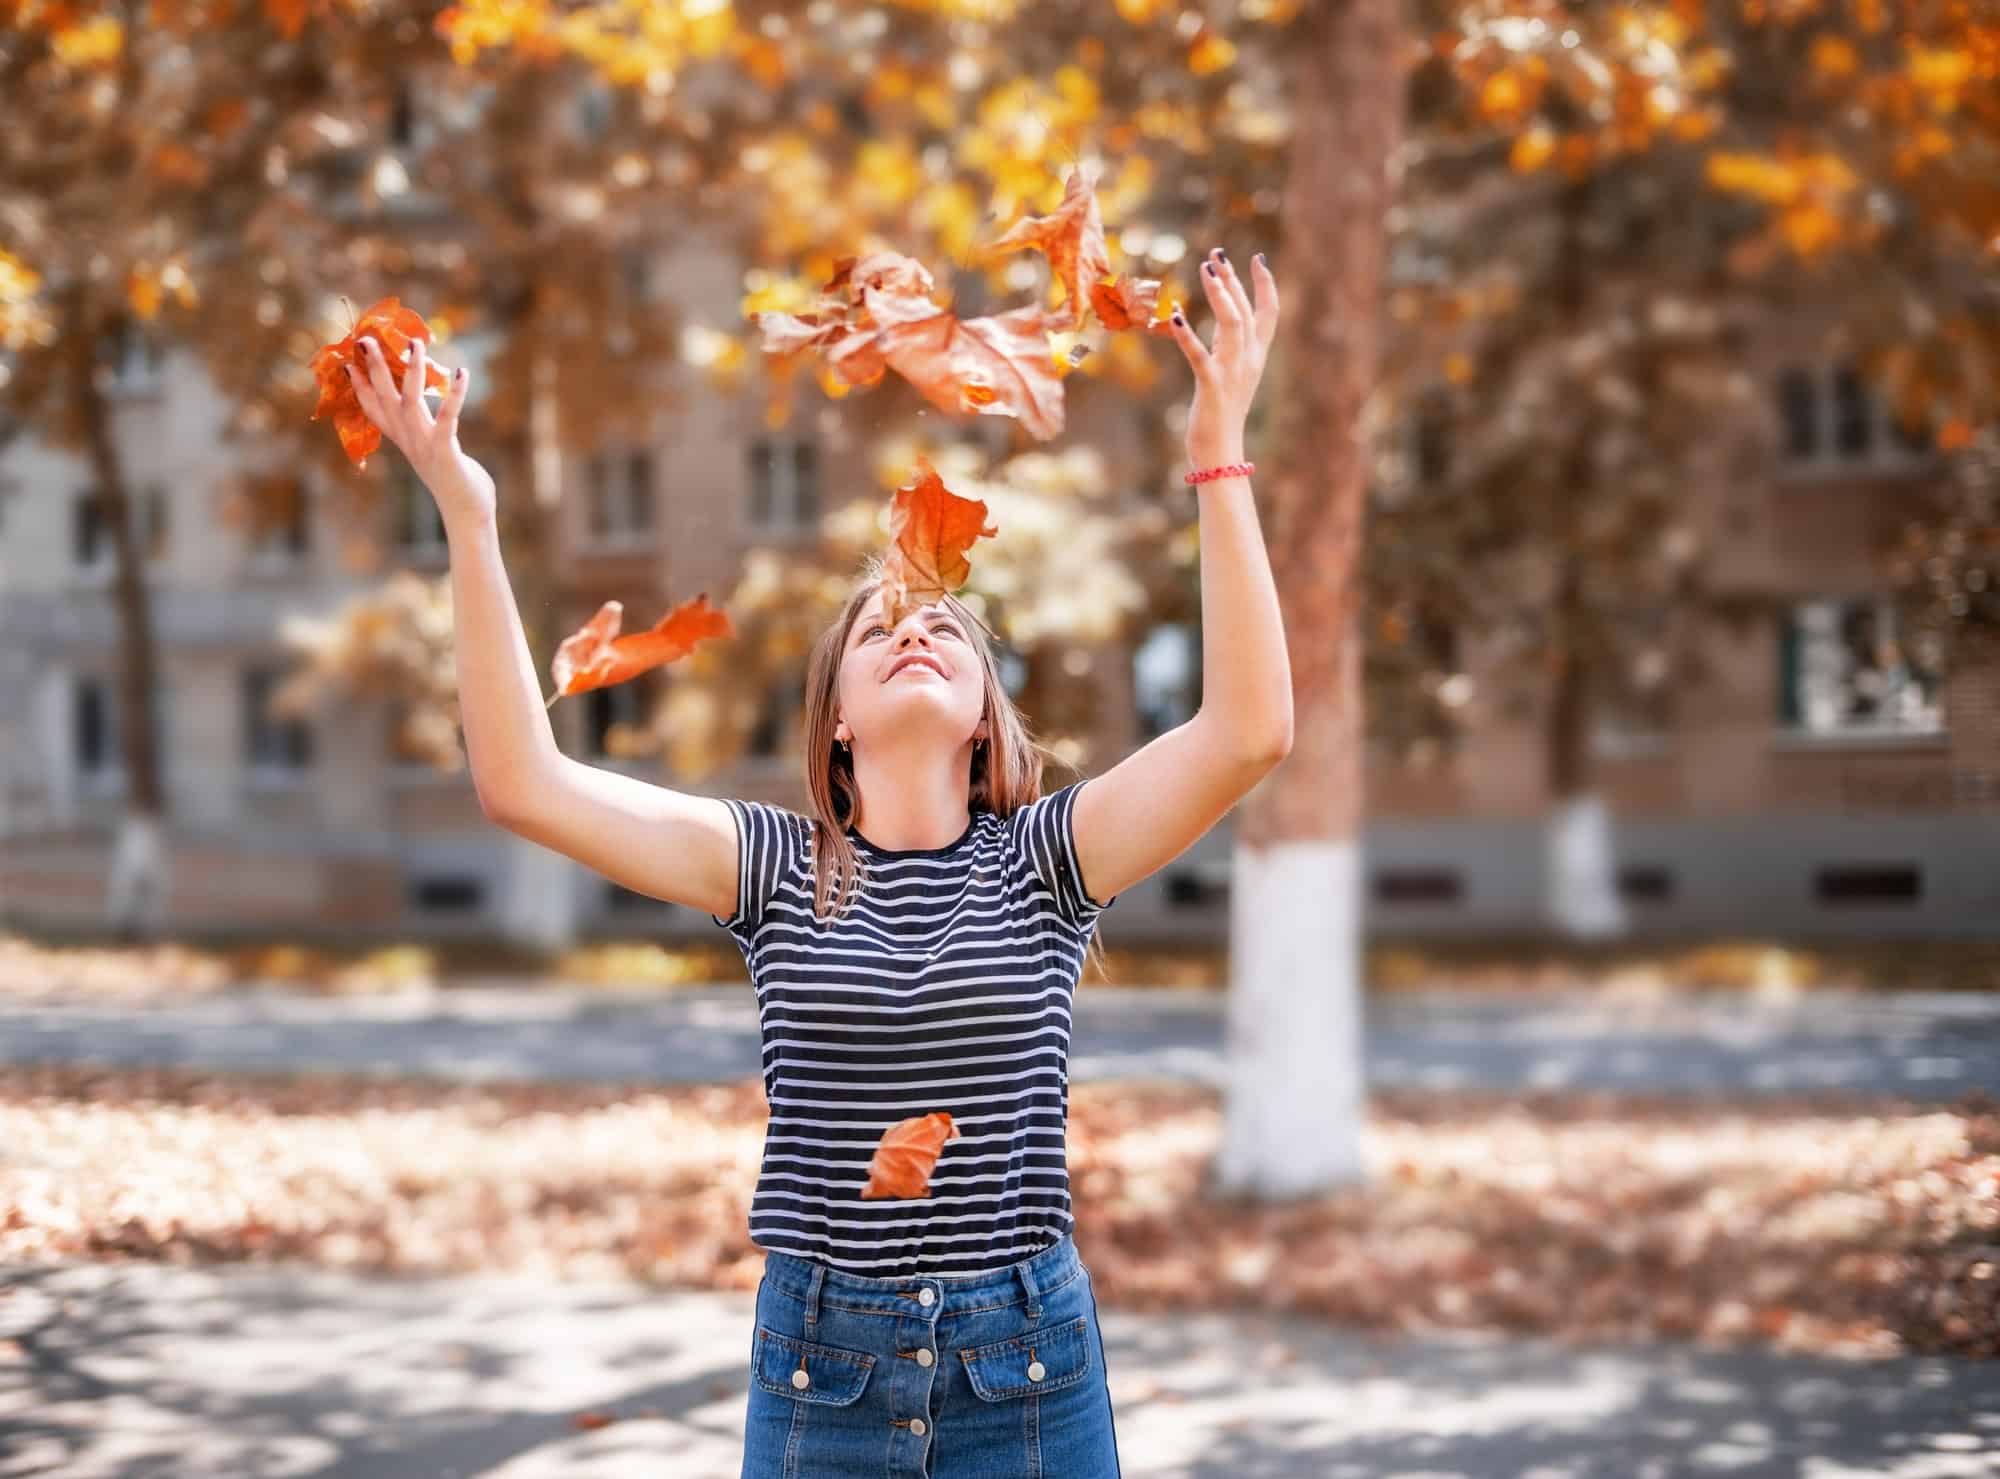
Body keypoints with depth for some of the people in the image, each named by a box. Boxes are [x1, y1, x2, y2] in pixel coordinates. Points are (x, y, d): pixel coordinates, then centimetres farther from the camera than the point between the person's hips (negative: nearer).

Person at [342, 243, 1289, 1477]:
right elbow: (523, 781, -7)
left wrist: (1220, 461, -16)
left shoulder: (1042, 860, 0)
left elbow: (1251, 730, -13)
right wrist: (468, 517, -11)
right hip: (819, 1365, 1)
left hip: (1028, 1367, 0)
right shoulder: (774, 866, 2)